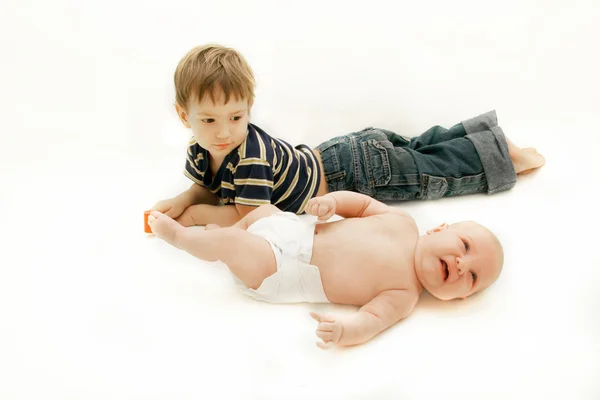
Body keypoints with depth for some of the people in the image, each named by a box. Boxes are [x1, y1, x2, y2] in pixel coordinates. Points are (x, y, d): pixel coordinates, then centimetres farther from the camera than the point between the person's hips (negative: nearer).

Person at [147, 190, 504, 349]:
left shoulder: (403, 297, -16)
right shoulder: (402, 222, -3)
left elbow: (371, 319, -28)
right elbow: (362, 203, 7)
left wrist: (345, 330, -50)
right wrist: (330, 201, -13)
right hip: (296, 230, 5)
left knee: (231, 243, -14)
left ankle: (177, 234, 14)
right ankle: (224, 232, 39)